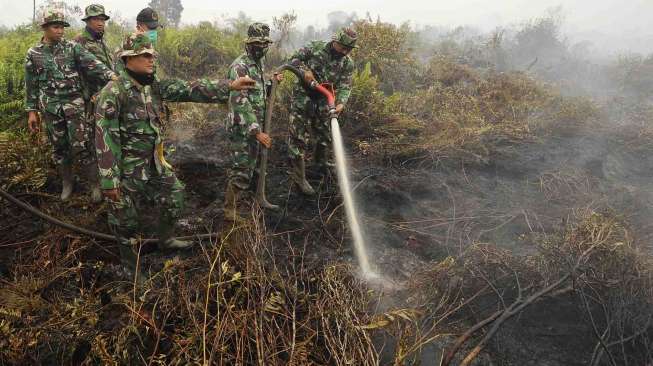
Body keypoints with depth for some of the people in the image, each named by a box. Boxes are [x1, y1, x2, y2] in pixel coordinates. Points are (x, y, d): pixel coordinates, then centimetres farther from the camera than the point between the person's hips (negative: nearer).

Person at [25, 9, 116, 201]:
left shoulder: (72, 47, 0)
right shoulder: (33, 54, 4)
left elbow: (92, 63, -15)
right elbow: (31, 85, 9)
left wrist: (111, 75, -32)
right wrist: (32, 111, 6)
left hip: (74, 104, -2)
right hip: (51, 108, 2)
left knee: (81, 145, -8)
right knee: (59, 147, 11)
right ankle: (66, 182, 26)